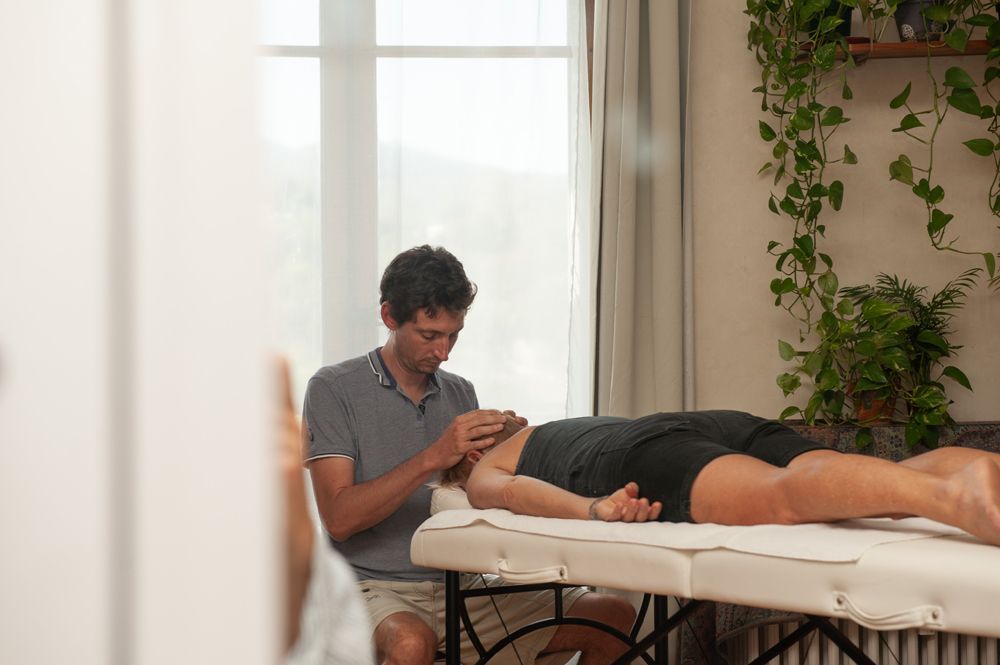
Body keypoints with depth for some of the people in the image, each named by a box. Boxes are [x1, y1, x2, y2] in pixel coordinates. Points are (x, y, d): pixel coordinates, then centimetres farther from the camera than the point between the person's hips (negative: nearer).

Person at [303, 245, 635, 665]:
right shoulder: (334, 389, -3)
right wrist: (433, 458, -21)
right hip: (376, 588, -6)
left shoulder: (460, 393, 14)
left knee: (614, 618, -7)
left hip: (462, 587, 6)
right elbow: (339, 519, -14)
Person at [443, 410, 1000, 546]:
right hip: (732, 424, 7)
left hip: (646, 454, -6)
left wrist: (592, 509, -15)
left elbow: (515, 489, 2)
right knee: (896, 482, -15)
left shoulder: (480, 474, 26)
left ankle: (952, 494, -62)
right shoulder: (548, 430, 47)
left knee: (783, 496, -34)